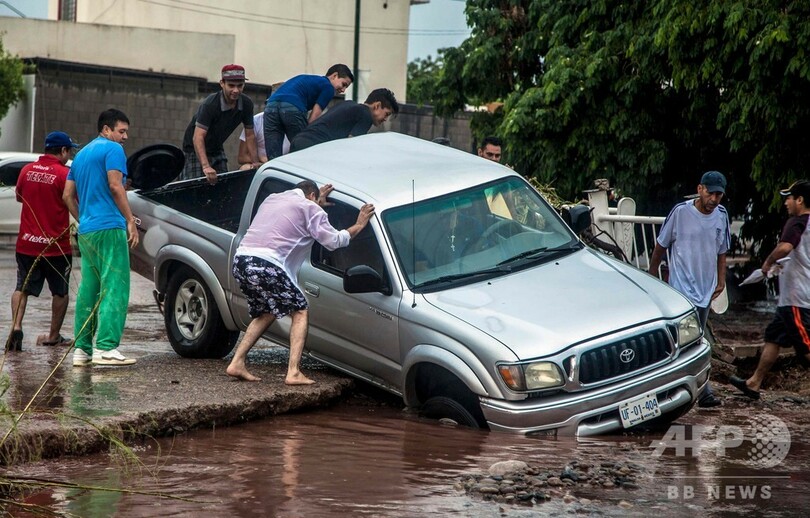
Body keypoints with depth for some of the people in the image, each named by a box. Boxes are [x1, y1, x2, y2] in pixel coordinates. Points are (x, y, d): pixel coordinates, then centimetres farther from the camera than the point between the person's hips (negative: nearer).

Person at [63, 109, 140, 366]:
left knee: (88, 288, 10)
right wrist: (130, 221, -12)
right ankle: (106, 347, -17)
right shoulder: (113, 149, -4)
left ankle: (82, 349, 8)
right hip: (109, 228, -9)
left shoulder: (81, 154, 22)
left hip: (86, 231, 9)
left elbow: (68, 195, 21)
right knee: (115, 286, -9)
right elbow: (115, 186, -15)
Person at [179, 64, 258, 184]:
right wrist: (206, 167, -46)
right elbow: (198, 137, -35)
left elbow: (250, 135, 1)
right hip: (195, 150, -6)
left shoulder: (246, 104, -10)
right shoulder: (210, 104, -28)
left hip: (217, 149, 6)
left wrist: (255, 162, -8)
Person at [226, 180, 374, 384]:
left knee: (265, 313, 26)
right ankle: (293, 373, -7)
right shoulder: (310, 208, 6)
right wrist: (358, 226, 16)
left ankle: (237, 363, 16)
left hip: (241, 260, 8)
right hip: (267, 265, -7)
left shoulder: (272, 199, 28)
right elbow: (333, 240, 2)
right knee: (300, 312, 6)